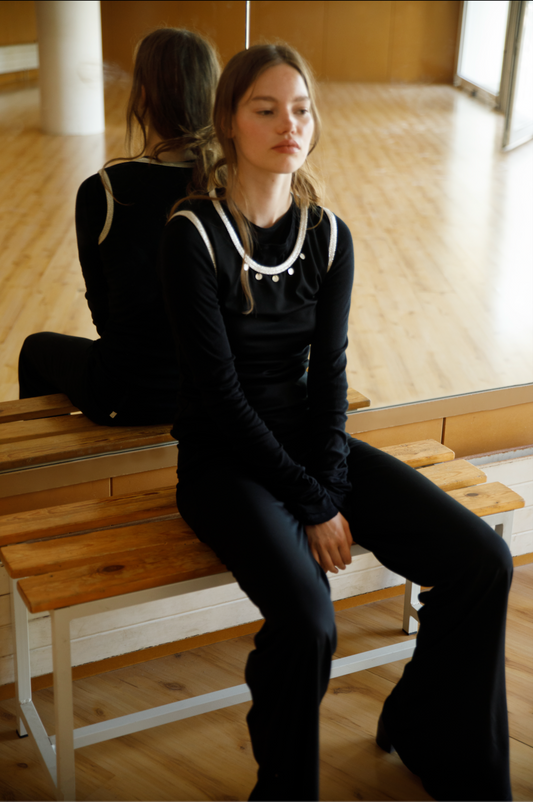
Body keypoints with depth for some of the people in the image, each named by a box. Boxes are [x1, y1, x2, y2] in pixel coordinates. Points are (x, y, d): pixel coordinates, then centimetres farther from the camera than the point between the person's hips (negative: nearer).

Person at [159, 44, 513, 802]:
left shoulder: (328, 235, 2)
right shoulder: (193, 234, -13)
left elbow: (329, 371, 0)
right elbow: (220, 391, -16)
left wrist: (331, 487, -14)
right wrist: (310, 506, -17)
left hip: (307, 437, 5)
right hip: (223, 455, -5)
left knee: (482, 560, -10)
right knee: (306, 620, -31)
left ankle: (422, 729, 16)